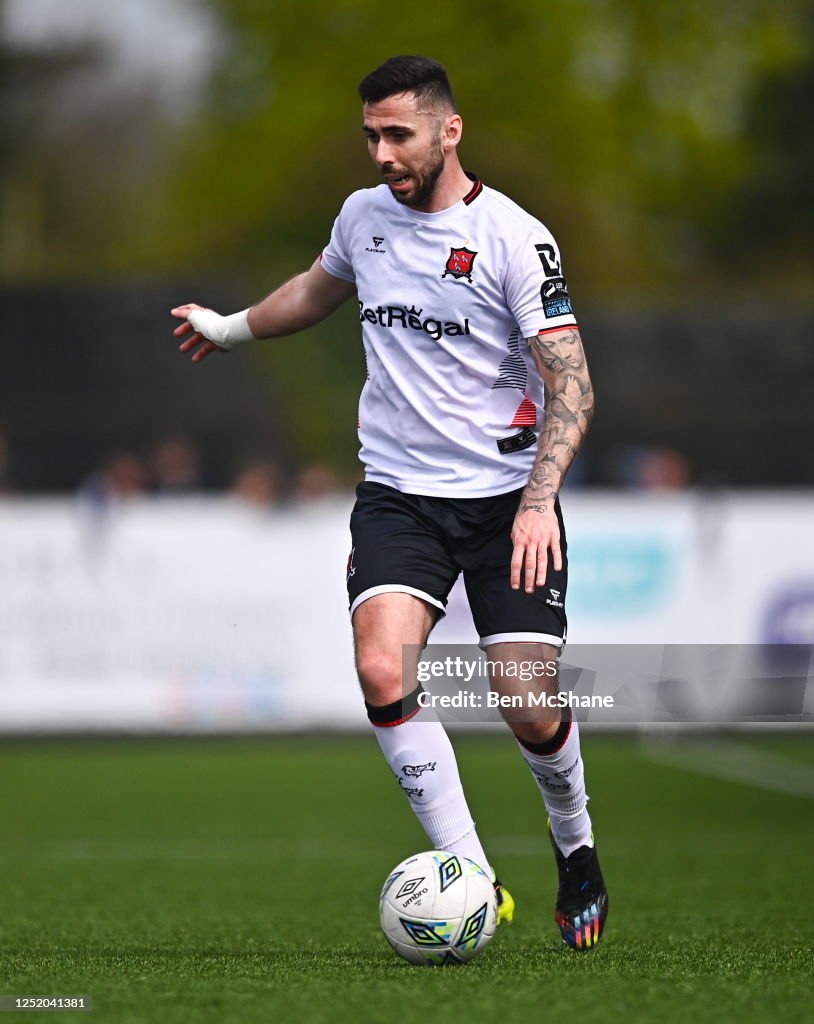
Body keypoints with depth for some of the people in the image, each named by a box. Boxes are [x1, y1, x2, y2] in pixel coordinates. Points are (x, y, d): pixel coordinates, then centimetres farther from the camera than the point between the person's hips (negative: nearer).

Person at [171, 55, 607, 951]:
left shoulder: (515, 238, -11)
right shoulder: (363, 214, 5)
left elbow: (571, 383, -15)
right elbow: (322, 286, 30)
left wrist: (538, 500, -28)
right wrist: (234, 327, 43)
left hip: (505, 498, -3)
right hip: (397, 496, 3)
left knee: (532, 711, -7)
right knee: (381, 669, -22)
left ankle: (577, 852, 26)